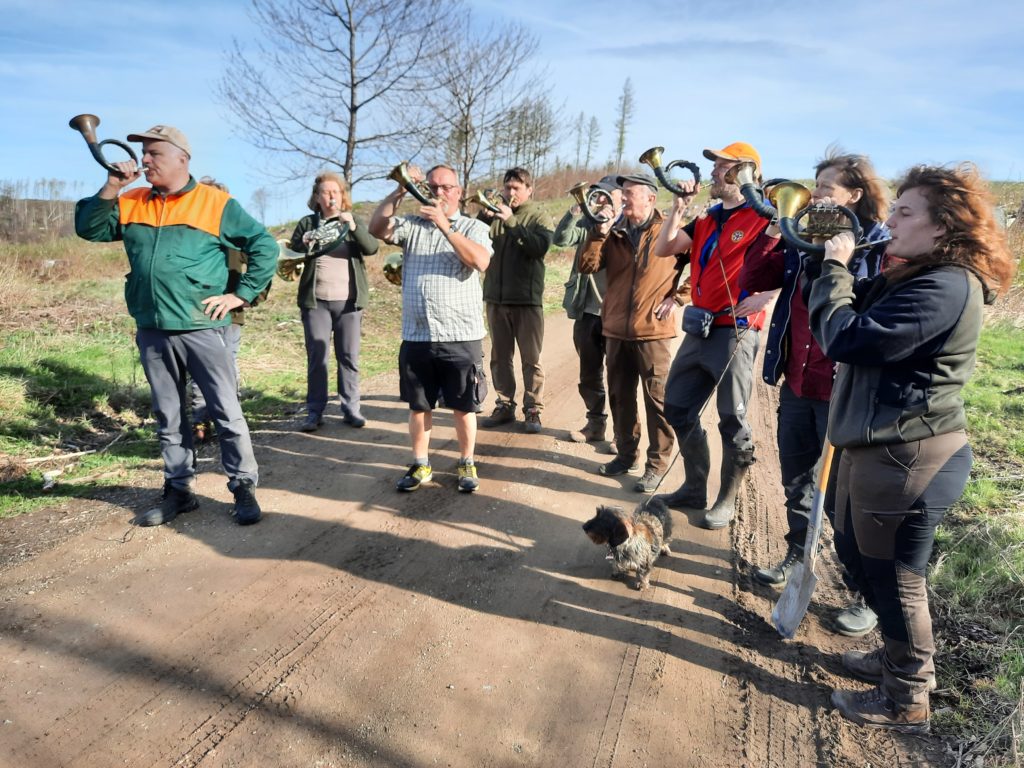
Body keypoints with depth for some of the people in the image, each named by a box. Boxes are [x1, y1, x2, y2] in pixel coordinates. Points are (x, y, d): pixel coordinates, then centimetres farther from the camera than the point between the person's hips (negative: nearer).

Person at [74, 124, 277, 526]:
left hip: (200, 328, -5)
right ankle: (178, 490, 24)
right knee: (168, 417, 12)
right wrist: (111, 188, -3)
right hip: (151, 330, 5)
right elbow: (89, 228, 8)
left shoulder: (216, 203, -3)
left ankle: (244, 490, 11)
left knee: (226, 413, 0)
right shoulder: (132, 203, 11)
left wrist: (241, 294, -6)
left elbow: (265, 246, -2)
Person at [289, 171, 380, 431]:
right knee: (316, 357, -1)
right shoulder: (307, 223, 10)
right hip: (316, 300, 0)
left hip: (349, 300, 1)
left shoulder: (353, 221, 10)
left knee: (349, 357, 2)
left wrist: (353, 227, -21)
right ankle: (315, 411, 5)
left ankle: (351, 408, 9)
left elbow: (371, 248, -5)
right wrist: (303, 243, -17)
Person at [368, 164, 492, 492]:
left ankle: (466, 464, 23)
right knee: (419, 405, 12)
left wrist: (445, 226, -21)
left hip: (461, 337, -2)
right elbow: (377, 228, -6)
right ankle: (420, 465, 26)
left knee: (463, 407, 7)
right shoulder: (412, 225, 10)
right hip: (416, 336, 3)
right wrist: (399, 192, -14)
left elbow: (480, 262, -16)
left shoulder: (474, 227, 3)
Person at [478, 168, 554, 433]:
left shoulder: (539, 217, 3)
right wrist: (483, 217, -13)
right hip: (495, 297, 4)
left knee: (531, 358, 1)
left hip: (527, 298, -3)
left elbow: (540, 246, -16)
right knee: (500, 356, 9)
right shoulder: (496, 214, 13)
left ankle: (533, 410, 8)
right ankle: (504, 405, 19)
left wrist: (511, 221, -20)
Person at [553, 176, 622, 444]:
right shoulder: (587, 224, 10)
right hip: (587, 312, 5)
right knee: (589, 375, 14)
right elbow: (561, 239, -6)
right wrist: (577, 209, -13)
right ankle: (596, 424, 29)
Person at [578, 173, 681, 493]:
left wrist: (675, 297, -3)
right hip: (616, 329, 5)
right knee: (620, 397, 14)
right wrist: (598, 233, -9)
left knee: (658, 400, 0)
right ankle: (627, 454, 29)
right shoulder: (614, 232, 9)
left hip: (652, 330, -5)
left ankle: (657, 465, 11)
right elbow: (587, 266, 1)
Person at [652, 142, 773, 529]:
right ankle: (694, 488, 27)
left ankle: (727, 501, 17)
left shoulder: (763, 219, -8)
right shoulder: (708, 220, 16)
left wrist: (761, 298, -22)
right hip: (699, 330, 8)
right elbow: (662, 249, 9)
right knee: (678, 410, 13)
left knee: (733, 421, 3)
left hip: (735, 332, -8)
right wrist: (680, 206, 3)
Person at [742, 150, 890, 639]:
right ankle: (797, 554, 44)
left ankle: (865, 594, 23)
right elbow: (751, 282, 3)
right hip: (797, 385, 6)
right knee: (795, 479, 21)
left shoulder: (881, 249, -11)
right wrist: (776, 229, -4)